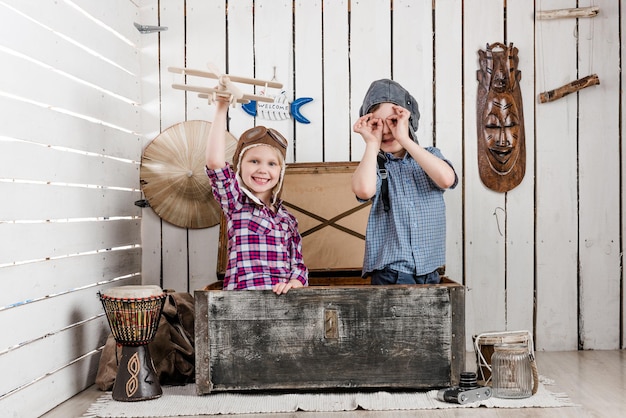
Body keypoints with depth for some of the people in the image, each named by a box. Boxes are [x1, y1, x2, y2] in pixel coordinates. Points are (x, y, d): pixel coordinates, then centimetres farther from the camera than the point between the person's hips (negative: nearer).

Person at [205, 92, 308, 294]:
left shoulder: (287, 219, 19)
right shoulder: (236, 202, 8)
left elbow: (298, 266, 16)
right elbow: (215, 162, -8)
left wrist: (292, 284, -7)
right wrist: (221, 109, -10)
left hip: (283, 300, 3)